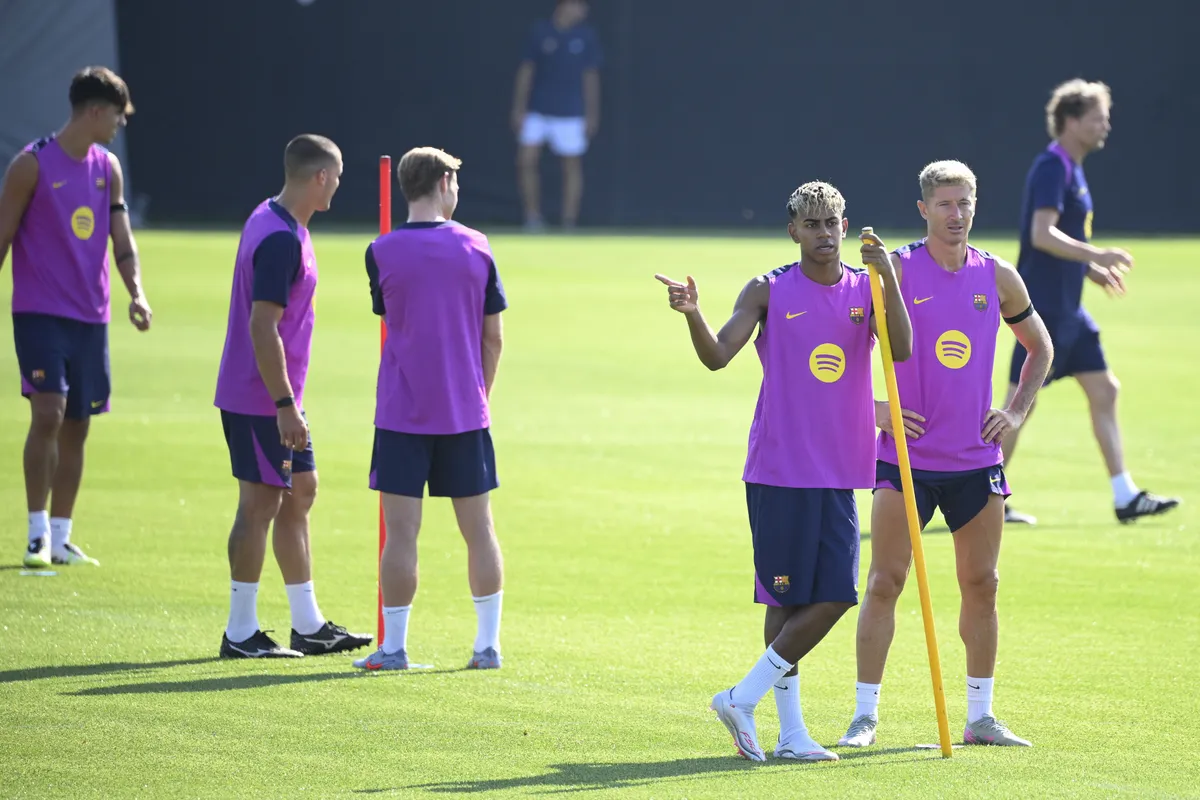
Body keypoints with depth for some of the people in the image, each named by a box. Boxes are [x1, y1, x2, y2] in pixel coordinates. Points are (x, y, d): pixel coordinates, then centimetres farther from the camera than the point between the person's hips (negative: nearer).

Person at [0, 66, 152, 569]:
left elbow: (122, 241, 13)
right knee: (48, 415, -16)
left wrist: (136, 293, -4)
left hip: (91, 318, 6)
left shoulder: (108, 169, 11)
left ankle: (61, 539, 14)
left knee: (77, 427, 7)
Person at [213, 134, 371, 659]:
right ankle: (240, 634, 3)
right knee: (261, 502, -4)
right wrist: (285, 406, -23)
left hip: (276, 398, 10)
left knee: (300, 491, 14)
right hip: (261, 399, -10)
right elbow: (262, 327, -24)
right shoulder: (281, 239, -20)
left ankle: (308, 625, 21)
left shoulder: (272, 222, 11)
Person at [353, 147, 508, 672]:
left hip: (402, 412, -2)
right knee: (478, 527, 9)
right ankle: (488, 644, 11)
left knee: (401, 531, 0)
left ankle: (393, 648, 2)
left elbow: (388, 319, 9)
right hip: (466, 413, 2)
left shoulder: (382, 253, -5)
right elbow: (493, 337, 4)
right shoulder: (476, 248, 0)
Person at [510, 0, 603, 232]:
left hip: (570, 113, 0)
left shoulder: (587, 35, 2)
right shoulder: (540, 31, 0)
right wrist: (519, 107, -1)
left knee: (572, 167, 1)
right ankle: (533, 217, 2)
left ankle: (569, 222, 8)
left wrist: (592, 114, 3)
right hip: (537, 111, 0)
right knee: (526, 160, -9)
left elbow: (590, 76, 6)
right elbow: (526, 71, 3)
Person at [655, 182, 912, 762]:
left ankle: (742, 699, 11)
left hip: (839, 474, 4)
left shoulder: (867, 289, 7)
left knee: (834, 597, 0)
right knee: (786, 601, -3)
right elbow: (717, 355, -11)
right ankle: (790, 731, 5)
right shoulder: (768, 292, -1)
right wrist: (693, 315, -30)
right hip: (778, 472, -4)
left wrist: (888, 277, -21)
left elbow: (901, 350, -10)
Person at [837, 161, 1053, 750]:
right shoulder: (894, 271, -6)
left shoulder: (998, 277, 5)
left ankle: (980, 717, 15)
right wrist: (871, 408, -9)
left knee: (981, 584, 6)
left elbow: (1040, 347, 20)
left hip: (976, 458, 4)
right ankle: (865, 714, 0)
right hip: (905, 457, -3)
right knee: (885, 581, -5)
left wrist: (1017, 411, 9)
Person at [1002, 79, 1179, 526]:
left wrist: (1090, 270, 16)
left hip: (1068, 309, 10)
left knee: (1104, 391, 8)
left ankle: (1125, 497, 9)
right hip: (1043, 307, -10)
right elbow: (1042, 235, -27)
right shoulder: (1051, 169, -15)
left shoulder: (1070, 170, 15)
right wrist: (1096, 255, -28)